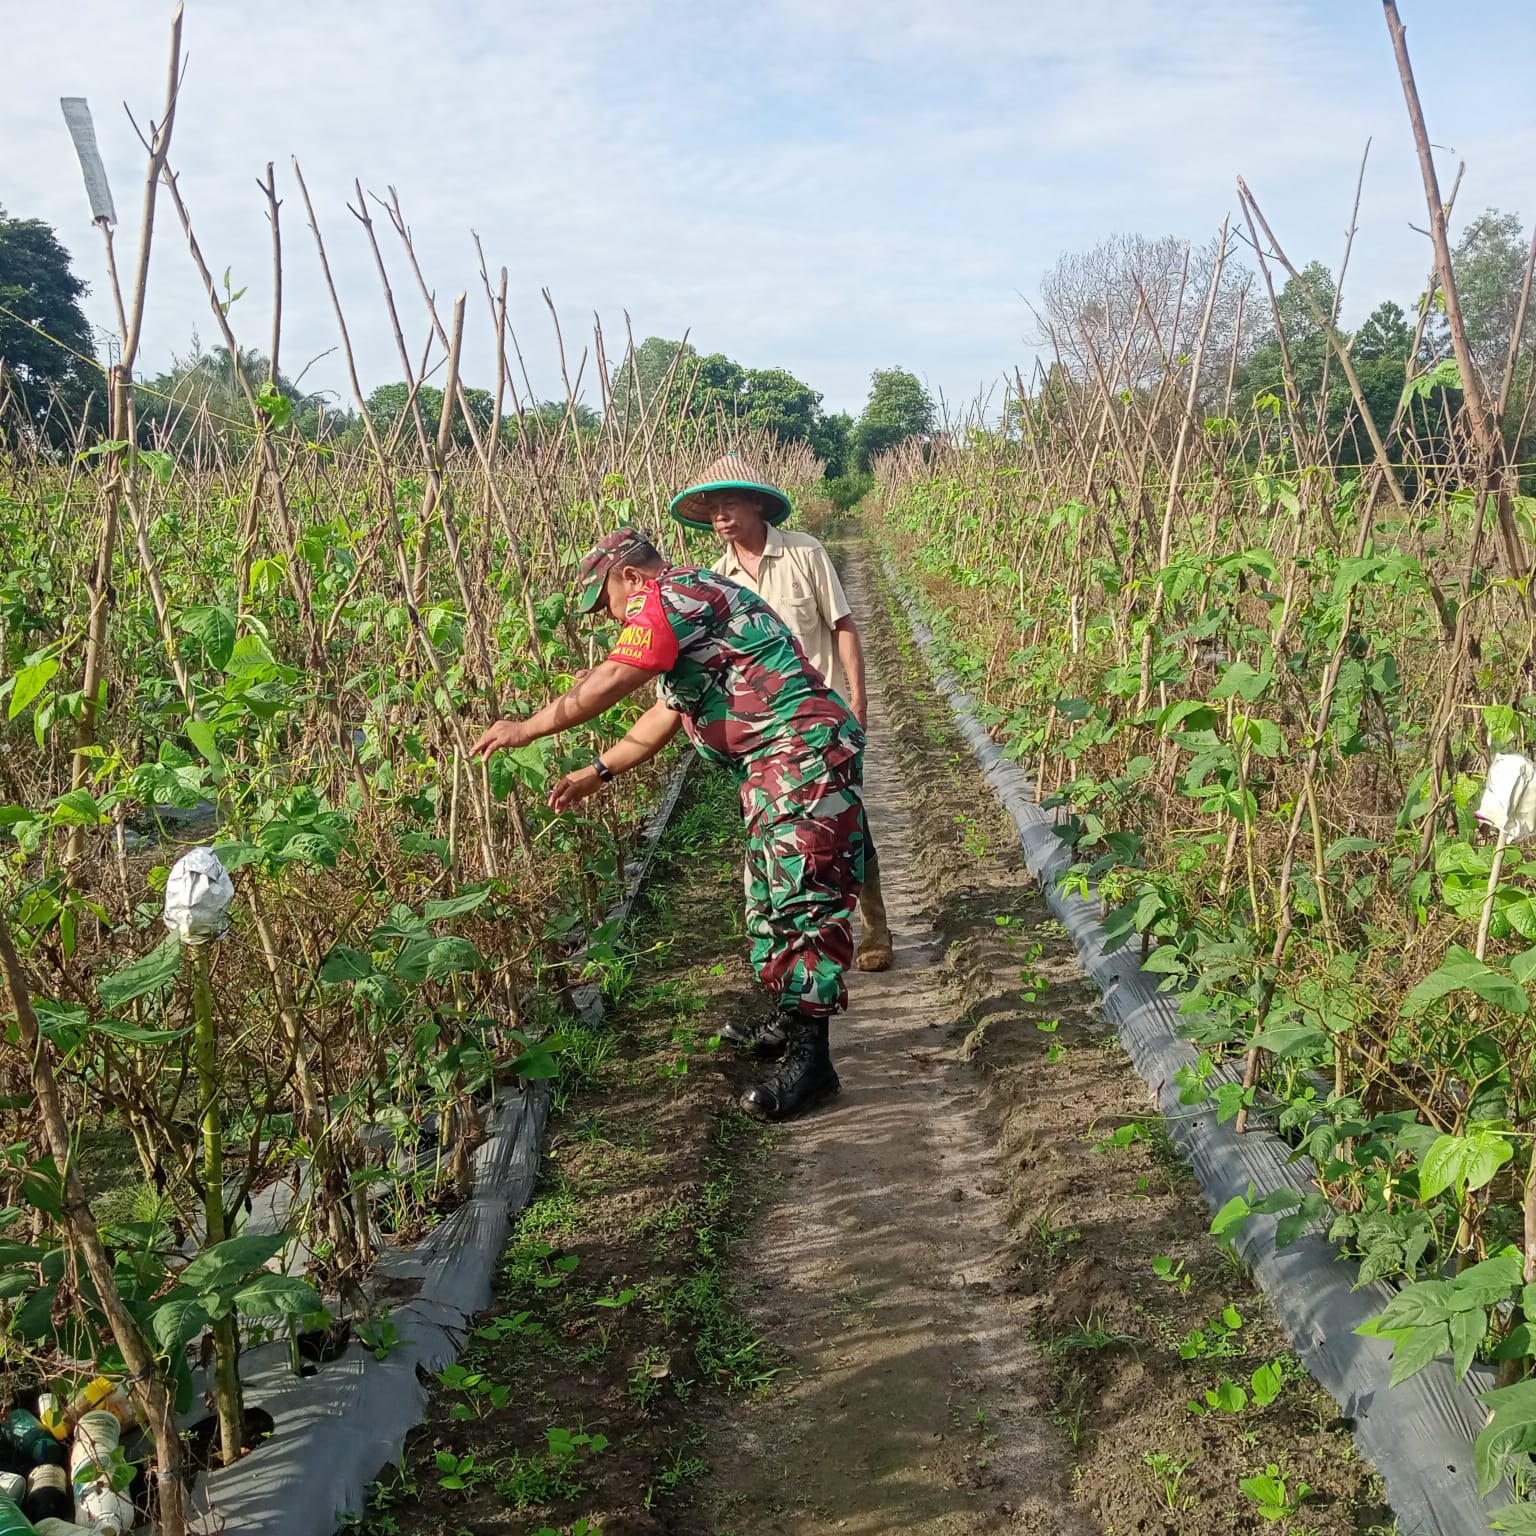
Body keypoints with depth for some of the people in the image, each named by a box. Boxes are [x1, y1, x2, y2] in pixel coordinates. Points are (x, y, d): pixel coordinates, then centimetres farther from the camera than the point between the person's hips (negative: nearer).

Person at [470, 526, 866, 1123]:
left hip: (804, 753, -11)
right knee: (771, 900, 16)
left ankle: (810, 1059, -8)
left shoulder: (668, 593, -8)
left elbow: (610, 682, -16)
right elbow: (666, 713, 28)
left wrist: (528, 728, -5)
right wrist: (595, 773, 27)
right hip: (774, 766, 11)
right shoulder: (692, 603, 26)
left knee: (801, 900, -11)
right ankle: (793, 1023, 27)